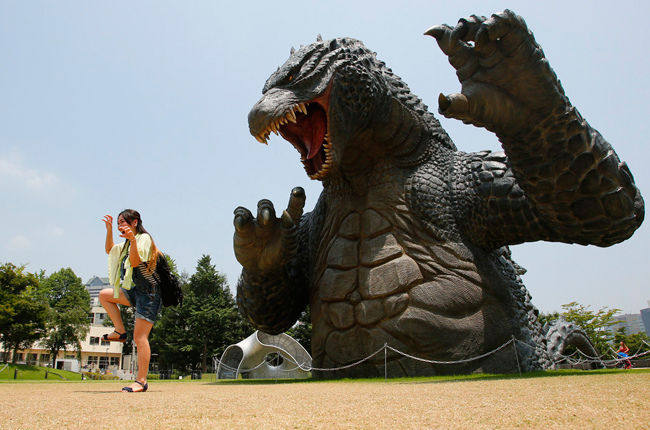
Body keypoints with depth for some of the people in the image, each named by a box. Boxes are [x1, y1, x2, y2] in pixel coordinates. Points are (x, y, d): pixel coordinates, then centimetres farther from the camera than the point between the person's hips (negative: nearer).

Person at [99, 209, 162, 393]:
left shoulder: (144, 238, -10)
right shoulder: (128, 243, 17)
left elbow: (135, 262, -24)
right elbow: (110, 250, 30)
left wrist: (133, 240, -35)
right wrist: (109, 229, 19)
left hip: (148, 293, -9)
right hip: (134, 291, 9)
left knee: (140, 337, -12)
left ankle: (141, 381, -9)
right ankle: (120, 332, 12)